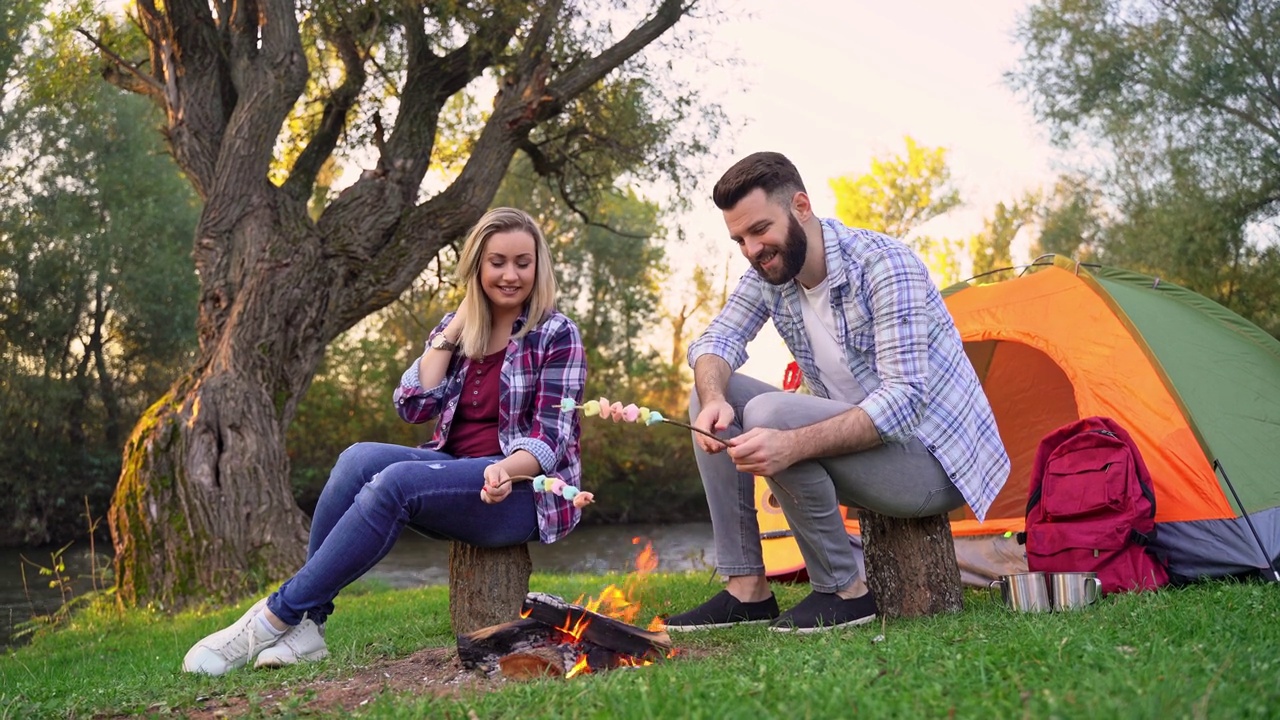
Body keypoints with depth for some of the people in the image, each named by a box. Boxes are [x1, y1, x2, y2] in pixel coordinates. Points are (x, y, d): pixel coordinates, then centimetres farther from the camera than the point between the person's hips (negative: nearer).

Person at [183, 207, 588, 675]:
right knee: (360, 459, -25)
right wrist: (453, 331, -5)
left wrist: (507, 470, -31)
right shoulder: (456, 328, 11)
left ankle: (275, 617, -26)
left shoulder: (557, 335, -4)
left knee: (395, 482, -31)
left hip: (523, 488, -5)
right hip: (456, 477, 5)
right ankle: (305, 626, -23)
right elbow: (413, 406, -1)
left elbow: (553, 437, -11)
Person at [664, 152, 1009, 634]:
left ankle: (844, 592, -14)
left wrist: (794, 444, -43)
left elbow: (904, 398, -30)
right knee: (708, 394, -4)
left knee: (768, 415, -29)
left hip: (931, 460, -8)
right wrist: (713, 399, -27)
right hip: (855, 443, 8)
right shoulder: (769, 274, 1)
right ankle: (746, 589, -5)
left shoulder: (884, 264, -22)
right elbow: (716, 341, -2)